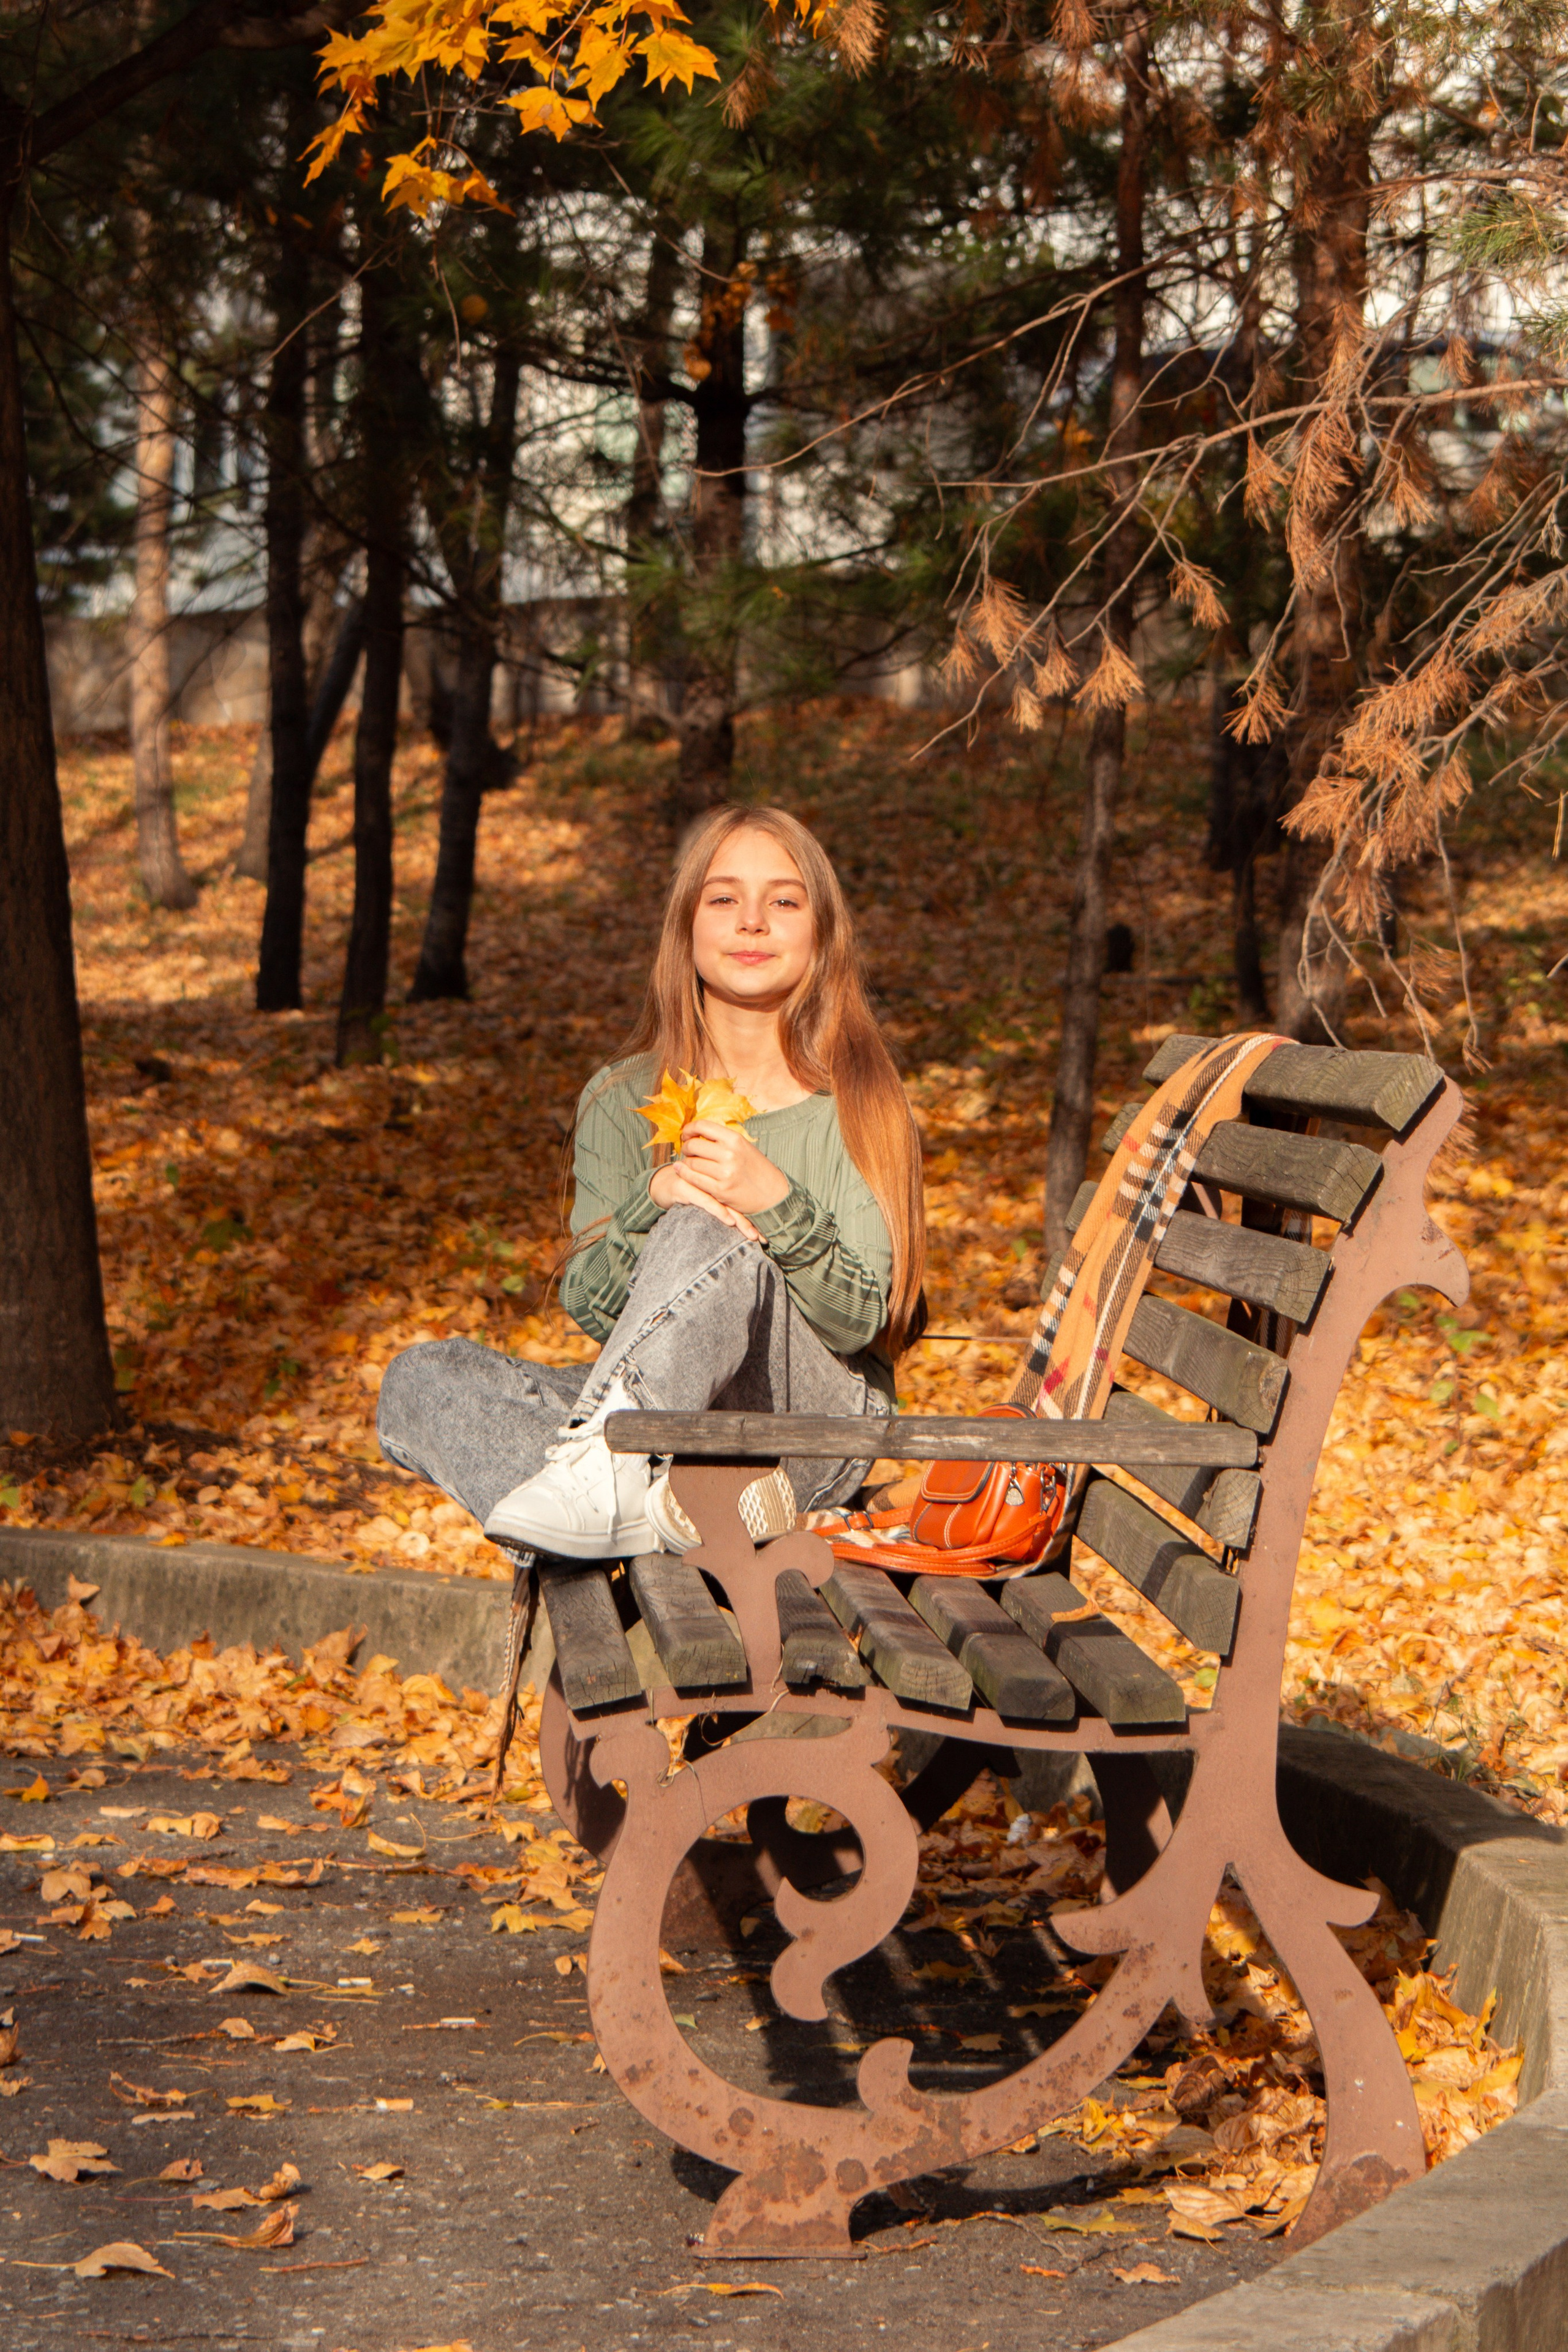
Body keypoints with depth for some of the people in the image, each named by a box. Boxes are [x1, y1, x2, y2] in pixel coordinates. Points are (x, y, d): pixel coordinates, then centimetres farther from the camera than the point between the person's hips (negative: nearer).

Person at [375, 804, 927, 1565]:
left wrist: (776, 1204, -26)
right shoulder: (622, 1099, 8)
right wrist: (653, 1202, -21)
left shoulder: (854, 1104, -1)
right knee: (418, 1381, -18)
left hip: (815, 1424, -4)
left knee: (707, 1235, -32)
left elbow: (861, 1321, -8)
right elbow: (587, 1303, -1)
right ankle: (666, 1507, -36)